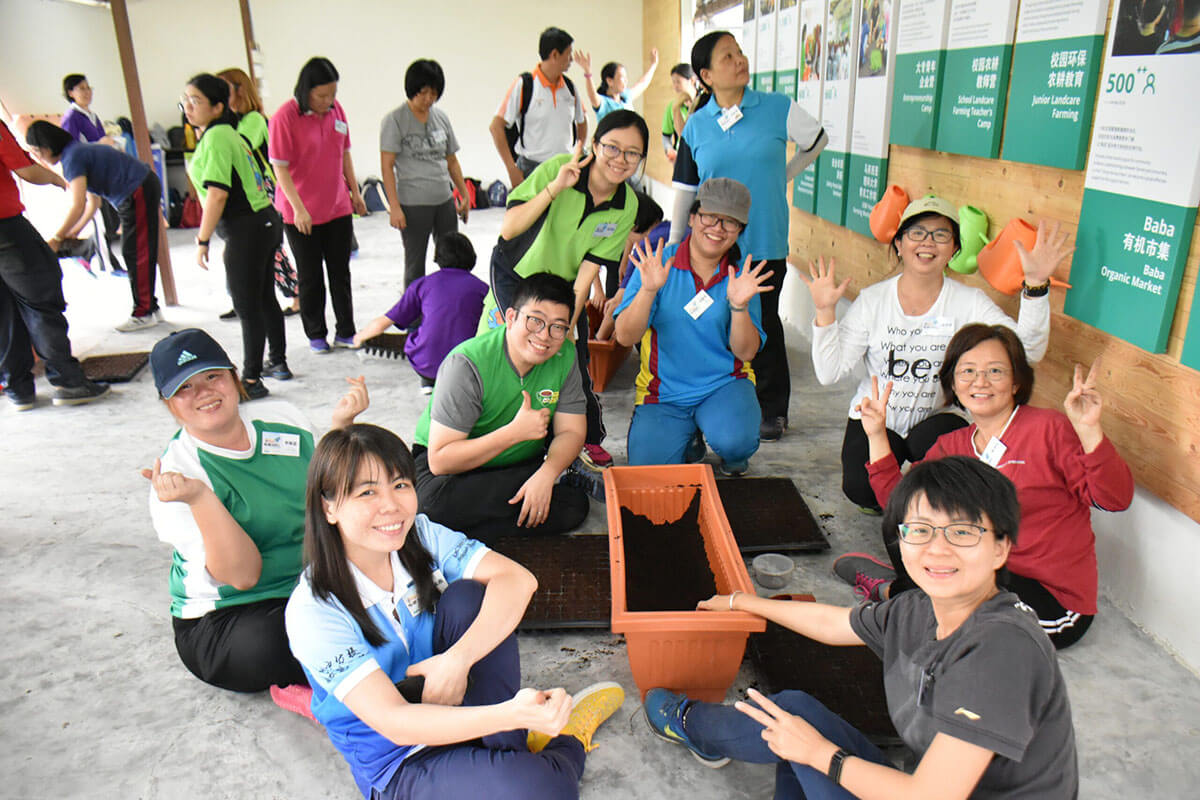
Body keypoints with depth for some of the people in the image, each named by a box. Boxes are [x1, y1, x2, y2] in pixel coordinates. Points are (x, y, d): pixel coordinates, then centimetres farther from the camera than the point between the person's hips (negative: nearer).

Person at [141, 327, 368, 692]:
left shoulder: (281, 416, 2)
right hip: (225, 617, -4)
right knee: (263, 649, -36)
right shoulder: (177, 473, -12)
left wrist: (341, 424, -1)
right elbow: (242, 575, -21)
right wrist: (198, 497, -33)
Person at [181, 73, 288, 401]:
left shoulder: (215, 137, -14)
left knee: (248, 307, -3)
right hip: (265, 221, 10)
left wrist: (202, 241, -16)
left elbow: (217, 194, -21)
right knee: (264, 298, 19)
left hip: (246, 229, -10)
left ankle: (251, 380, 5)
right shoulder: (229, 133, 14)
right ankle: (278, 363, 31)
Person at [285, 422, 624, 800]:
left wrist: (457, 659, -33)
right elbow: (393, 722, -30)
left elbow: (518, 580, -18)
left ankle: (509, 749, -12)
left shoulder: (421, 535, -8)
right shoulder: (313, 612, -23)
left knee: (468, 595, -23)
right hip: (398, 767, -5)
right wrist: (509, 714, -44)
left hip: (453, 701, 5)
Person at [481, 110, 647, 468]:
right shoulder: (558, 167, -25)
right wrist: (554, 188, -39)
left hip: (565, 285, 3)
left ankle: (589, 439, 17)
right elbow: (508, 228, -29)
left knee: (573, 358, -6)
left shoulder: (627, 206, -14)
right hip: (515, 275, -2)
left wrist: (568, 322, -20)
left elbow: (589, 268, -14)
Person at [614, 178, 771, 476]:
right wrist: (648, 289, -29)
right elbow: (625, 337, -13)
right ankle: (688, 438, 17)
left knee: (734, 441, -32)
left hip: (724, 384, 0)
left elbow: (746, 352, -7)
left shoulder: (742, 277, -1)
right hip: (663, 393, 0)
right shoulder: (657, 264, -6)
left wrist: (739, 305, -24)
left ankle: (733, 455, 9)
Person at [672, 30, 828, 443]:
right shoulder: (696, 125, 3)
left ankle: (772, 409, 20)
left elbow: (817, 141, 15)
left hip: (764, 242, -1)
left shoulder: (778, 108, -2)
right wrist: (674, 244, 8)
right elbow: (685, 188, 8)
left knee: (763, 326, 5)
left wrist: (782, 177, 11)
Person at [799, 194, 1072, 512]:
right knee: (861, 488, -23)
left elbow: (1027, 351, -20)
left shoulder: (970, 303, -5)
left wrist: (1036, 285, -30)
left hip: (936, 420, 0)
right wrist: (825, 312, -20)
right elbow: (829, 373, -10)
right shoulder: (872, 300, -5)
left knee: (932, 439, -34)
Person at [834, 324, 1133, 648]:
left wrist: (1089, 430, -32)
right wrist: (877, 435, -5)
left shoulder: (1050, 429, -11)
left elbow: (1115, 498, -18)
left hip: (1054, 601, -5)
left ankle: (890, 588, 1)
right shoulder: (952, 445, 7)